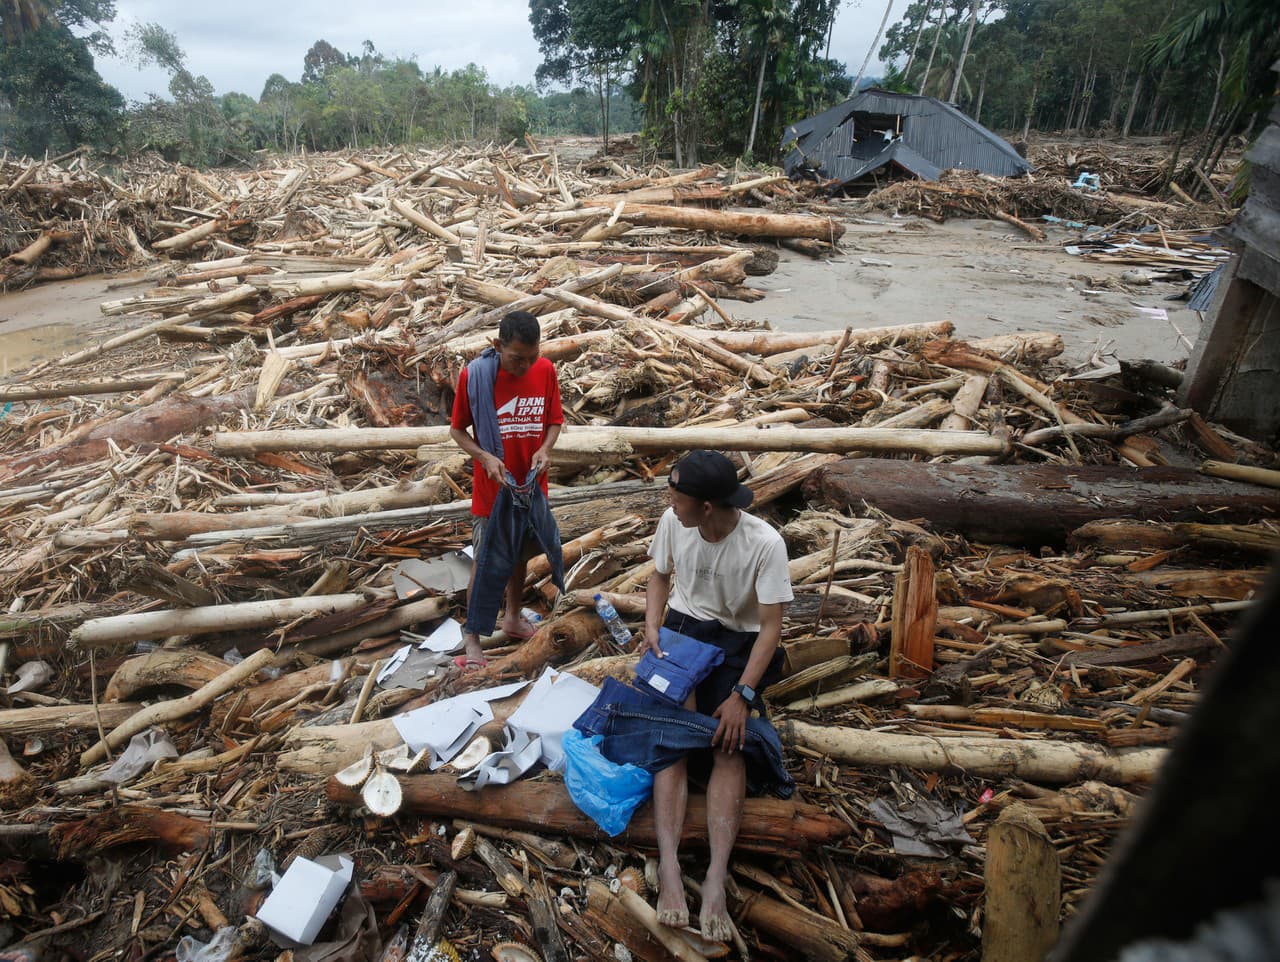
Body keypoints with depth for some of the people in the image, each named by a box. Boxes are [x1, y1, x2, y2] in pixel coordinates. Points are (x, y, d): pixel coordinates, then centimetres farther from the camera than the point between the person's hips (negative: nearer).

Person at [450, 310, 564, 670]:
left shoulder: (546, 370, -8)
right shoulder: (473, 376, -17)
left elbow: (555, 420, 2)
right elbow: (457, 429, -7)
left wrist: (545, 449, -18)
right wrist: (485, 457, -24)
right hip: (491, 490, -3)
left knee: (520, 556, 20)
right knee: (485, 564, 6)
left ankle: (513, 617, 41)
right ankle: (472, 636, 22)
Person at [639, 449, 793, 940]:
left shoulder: (765, 543, -22)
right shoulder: (672, 522, -12)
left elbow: (770, 627, -18)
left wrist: (741, 695, -23)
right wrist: (651, 628, -9)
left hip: (738, 641, -2)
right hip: (683, 628, 2)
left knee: (729, 744, -19)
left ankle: (716, 878, -22)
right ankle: (668, 867, -24)